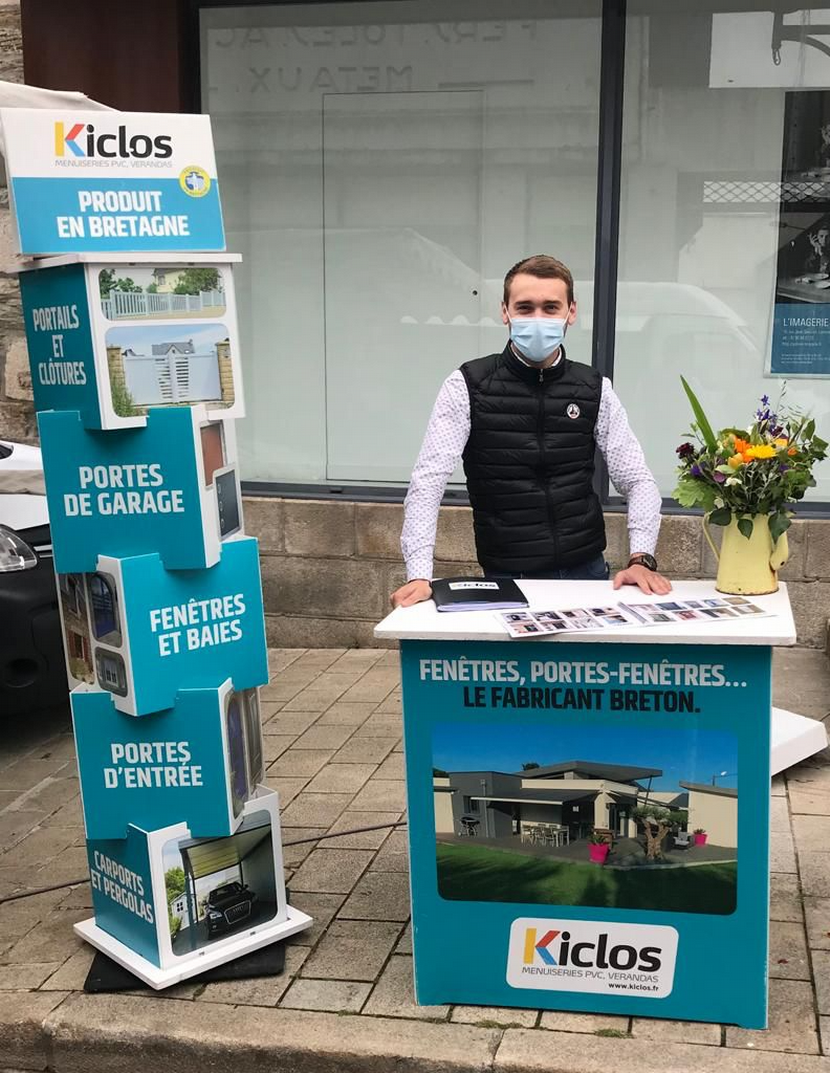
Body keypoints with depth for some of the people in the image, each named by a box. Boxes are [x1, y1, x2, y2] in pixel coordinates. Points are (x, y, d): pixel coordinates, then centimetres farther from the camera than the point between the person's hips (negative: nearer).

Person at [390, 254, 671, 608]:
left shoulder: (595, 390, 4)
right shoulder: (467, 387, -5)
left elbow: (637, 481, 6)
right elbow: (427, 482, -11)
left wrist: (642, 559, -10)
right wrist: (419, 575, -22)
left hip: (586, 573, 2)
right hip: (506, 579, -2)